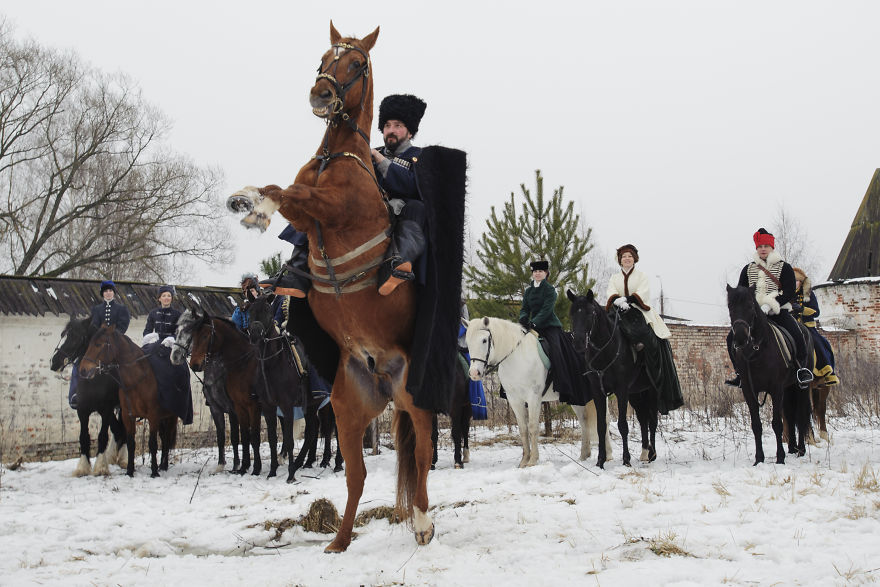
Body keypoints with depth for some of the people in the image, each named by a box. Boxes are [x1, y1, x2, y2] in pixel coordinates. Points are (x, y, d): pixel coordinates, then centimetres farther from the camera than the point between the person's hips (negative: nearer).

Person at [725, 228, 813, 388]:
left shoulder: (784, 268, 5)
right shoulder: (748, 269, 16)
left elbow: (789, 293, -5)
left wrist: (769, 305, -19)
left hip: (778, 311, -3)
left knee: (796, 334, -30)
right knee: (732, 337, -15)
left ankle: (802, 368, -11)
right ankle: (741, 373, -2)